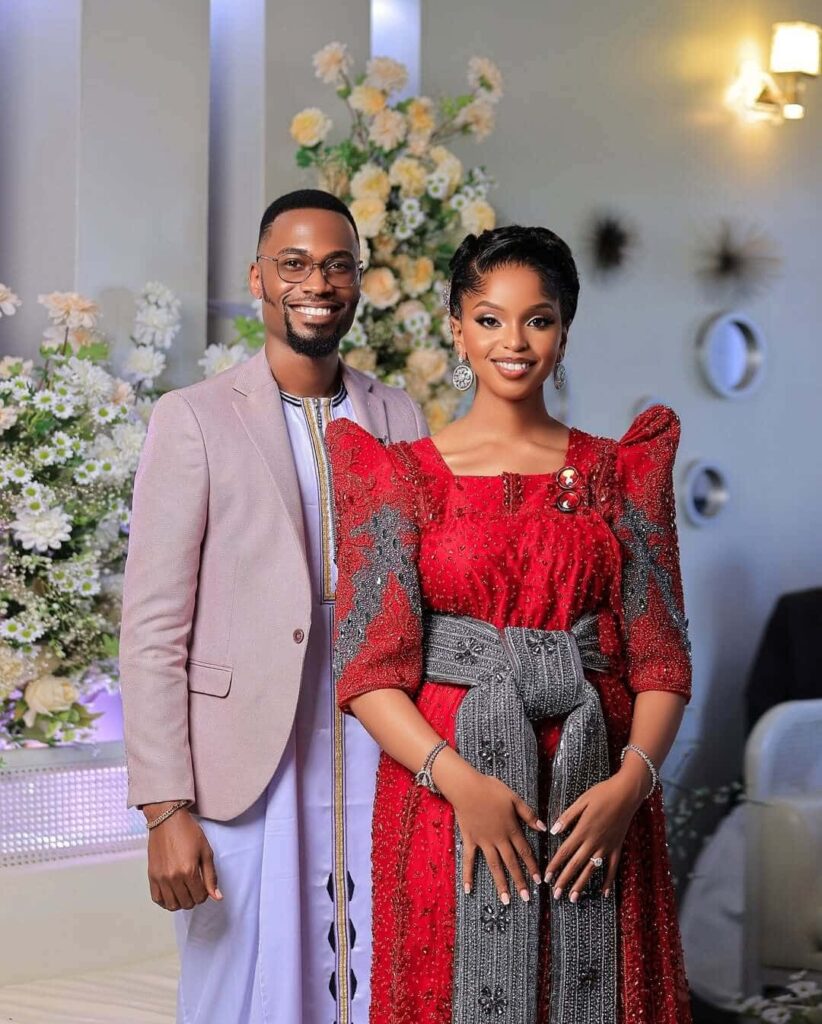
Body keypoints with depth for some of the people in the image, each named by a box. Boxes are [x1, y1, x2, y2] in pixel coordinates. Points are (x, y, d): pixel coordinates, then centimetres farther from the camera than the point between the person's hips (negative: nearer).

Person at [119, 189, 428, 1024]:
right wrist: (165, 810, -11)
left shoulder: (400, 420, 9)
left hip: (378, 779, 3)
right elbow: (153, 629, -5)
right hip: (247, 785, -3)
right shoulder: (193, 421, -2)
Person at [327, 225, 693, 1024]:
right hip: (446, 789, -1)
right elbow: (367, 668, -4)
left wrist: (631, 780, -14)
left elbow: (660, 657, 3)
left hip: (598, 800, 2)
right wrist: (458, 778, -19)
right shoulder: (401, 475, 2)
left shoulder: (620, 472, 8)